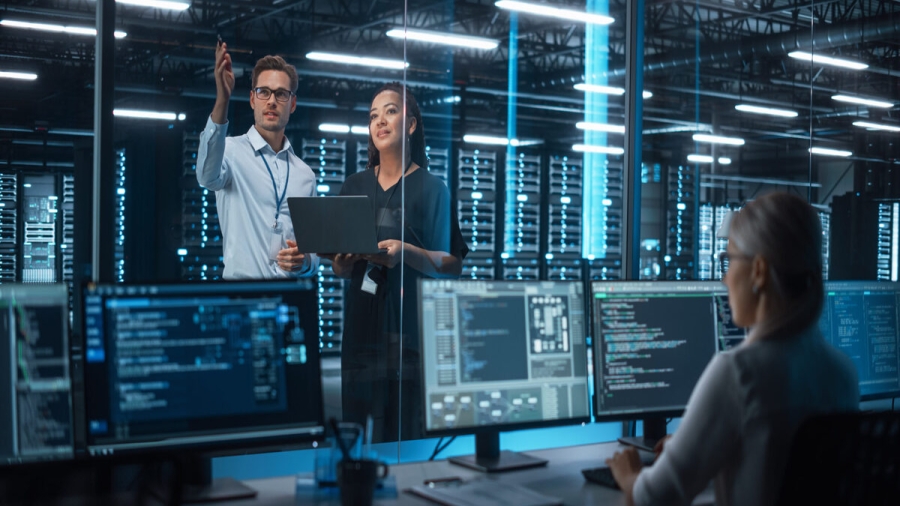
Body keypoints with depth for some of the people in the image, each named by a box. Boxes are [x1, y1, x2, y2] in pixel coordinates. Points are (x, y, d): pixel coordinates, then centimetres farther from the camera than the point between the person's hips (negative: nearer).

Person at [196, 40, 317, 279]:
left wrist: (305, 262, -5)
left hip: (293, 284, 4)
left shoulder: (306, 175, 13)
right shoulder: (232, 151, 0)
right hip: (242, 282, -4)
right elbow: (209, 176, -23)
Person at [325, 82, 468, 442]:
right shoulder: (354, 187, 13)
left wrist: (407, 253, -19)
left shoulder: (432, 188, 1)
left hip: (410, 327, -3)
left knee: (406, 434, -6)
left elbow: (453, 267, -4)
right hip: (360, 326, 3)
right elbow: (340, 270, 16)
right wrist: (342, 260, -6)